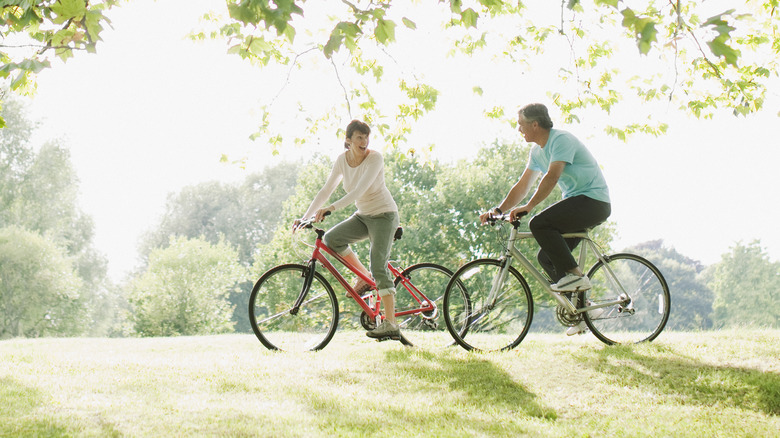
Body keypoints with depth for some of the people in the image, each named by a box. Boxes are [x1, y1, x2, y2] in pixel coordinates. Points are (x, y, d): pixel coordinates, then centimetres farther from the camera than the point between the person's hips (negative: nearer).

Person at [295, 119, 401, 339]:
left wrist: (331, 208, -41)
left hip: (384, 215, -6)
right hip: (363, 216, 6)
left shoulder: (374, 158, -20)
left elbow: (359, 190, -32)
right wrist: (305, 218, -8)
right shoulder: (342, 160, -2)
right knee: (331, 238, -17)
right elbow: (326, 190, 0)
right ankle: (364, 277, 2)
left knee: (379, 266, -16)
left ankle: (391, 324, -15)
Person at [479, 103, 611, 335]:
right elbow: (522, 186, 16)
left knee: (539, 223, -26)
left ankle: (575, 275, -19)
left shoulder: (562, 140, -16)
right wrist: (498, 210, 7)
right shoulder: (537, 151, 13)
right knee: (546, 257, 3)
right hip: (577, 203, 10)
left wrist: (528, 207, -30)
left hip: (594, 201, -10)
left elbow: (551, 177, -27)